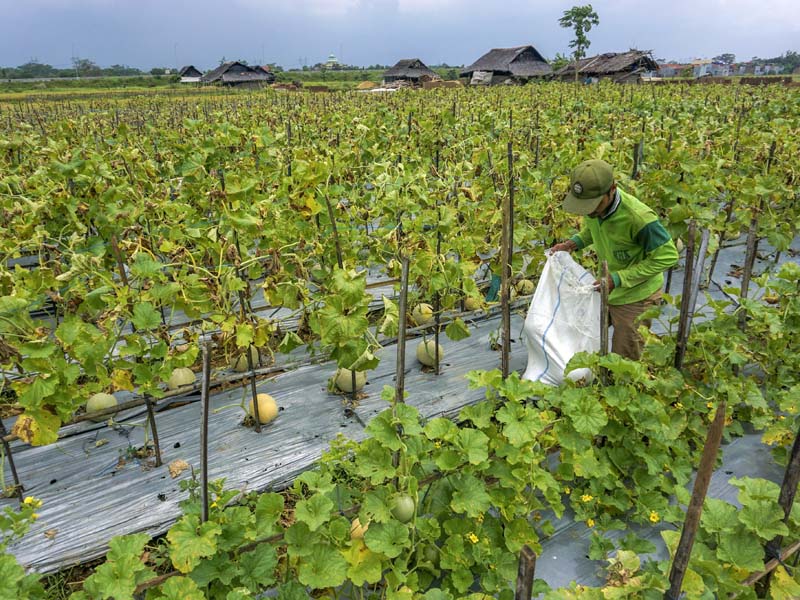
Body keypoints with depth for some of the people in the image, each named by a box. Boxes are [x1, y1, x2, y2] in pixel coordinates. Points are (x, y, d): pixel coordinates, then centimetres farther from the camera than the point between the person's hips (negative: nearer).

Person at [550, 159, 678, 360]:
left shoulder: (638, 217, -34)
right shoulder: (593, 203, -13)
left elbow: (667, 256, -24)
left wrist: (618, 279, -29)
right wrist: (572, 243, -10)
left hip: (636, 296, -6)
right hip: (606, 290, 6)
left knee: (626, 359, 7)